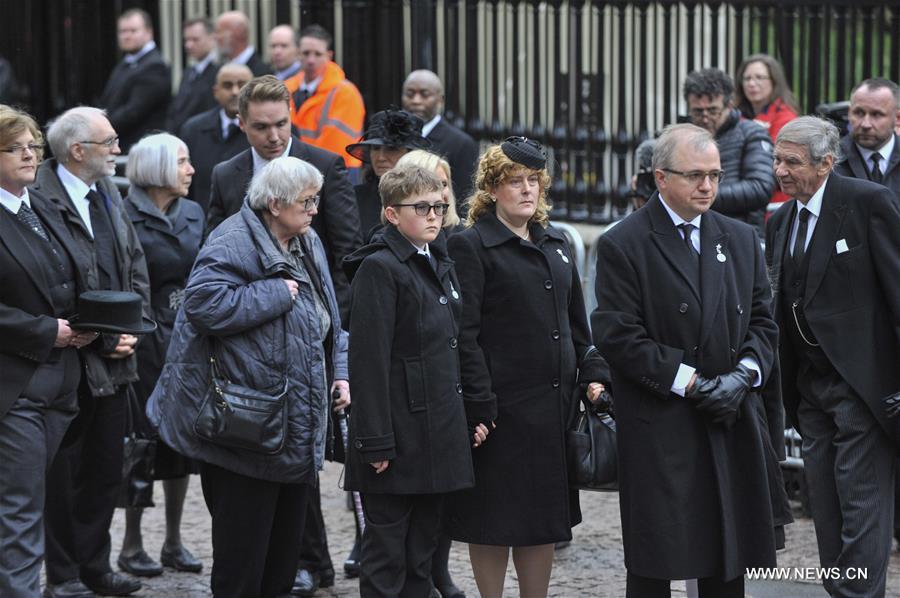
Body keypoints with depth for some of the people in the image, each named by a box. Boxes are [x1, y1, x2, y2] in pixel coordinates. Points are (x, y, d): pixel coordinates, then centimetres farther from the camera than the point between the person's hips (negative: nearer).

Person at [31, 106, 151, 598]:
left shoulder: (108, 194, 12)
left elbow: (135, 266, 17)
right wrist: (100, 340, -17)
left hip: (113, 361, 8)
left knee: (105, 469, 14)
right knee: (64, 472, 1)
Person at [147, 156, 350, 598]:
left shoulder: (308, 244, 12)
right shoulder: (234, 244, -16)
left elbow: (326, 319, 24)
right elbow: (204, 304, -31)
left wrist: (338, 373, 12)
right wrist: (277, 294, -24)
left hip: (296, 425, 9)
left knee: (284, 553, 16)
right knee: (242, 563, -3)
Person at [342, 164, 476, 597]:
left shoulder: (440, 265, 15)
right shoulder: (379, 268, -11)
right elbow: (369, 361, -15)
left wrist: (471, 416, 13)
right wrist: (376, 443, -19)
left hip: (439, 437, 8)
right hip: (399, 438, -8)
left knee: (421, 559, 12)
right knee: (386, 561, -3)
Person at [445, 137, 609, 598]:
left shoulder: (556, 245, 15)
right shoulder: (470, 246, -6)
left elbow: (577, 323, 20)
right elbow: (464, 335, -12)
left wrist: (593, 375, 7)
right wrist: (479, 406, -17)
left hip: (554, 404, 7)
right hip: (502, 404, -6)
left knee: (545, 516, 11)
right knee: (495, 519, 1)